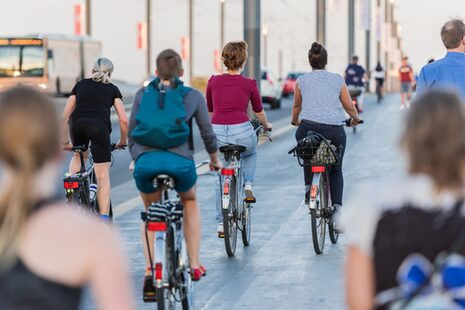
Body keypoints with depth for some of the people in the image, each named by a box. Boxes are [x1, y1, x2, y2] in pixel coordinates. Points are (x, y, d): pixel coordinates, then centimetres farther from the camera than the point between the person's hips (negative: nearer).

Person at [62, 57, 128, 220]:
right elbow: (123, 120, 14)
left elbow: (65, 116, 25)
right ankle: (104, 219, -7)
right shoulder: (112, 89, 24)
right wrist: (123, 141, 29)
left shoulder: (81, 85, 29)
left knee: (78, 155, 37)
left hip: (77, 124, 2)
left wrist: (65, 142, 32)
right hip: (99, 125, -2)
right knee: (103, 176, 1)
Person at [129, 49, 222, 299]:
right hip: (180, 161, -1)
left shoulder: (143, 94, 18)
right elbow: (207, 133, 14)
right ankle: (195, 264, 25)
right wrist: (215, 160, 31)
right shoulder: (192, 96, 15)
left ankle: (150, 270, 9)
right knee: (189, 202, 32)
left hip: (145, 161, 1)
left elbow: (131, 134, 17)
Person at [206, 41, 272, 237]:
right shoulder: (249, 84, 4)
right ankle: (248, 184, 11)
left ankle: (221, 223, 15)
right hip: (241, 131, -1)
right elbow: (259, 112, 19)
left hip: (217, 132, 2)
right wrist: (266, 126, 40)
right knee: (250, 154, 35)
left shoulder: (213, 82, 9)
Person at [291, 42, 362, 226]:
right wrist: (356, 119, 36)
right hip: (334, 130, 0)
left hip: (308, 127, 0)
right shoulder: (338, 80, 9)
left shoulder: (302, 81, 10)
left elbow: (296, 106, 25)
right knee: (336, 170, 17)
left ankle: (309, 192, 18)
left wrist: (295, 121, 46)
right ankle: (337, 205, 1)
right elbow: (349, 106, 14)